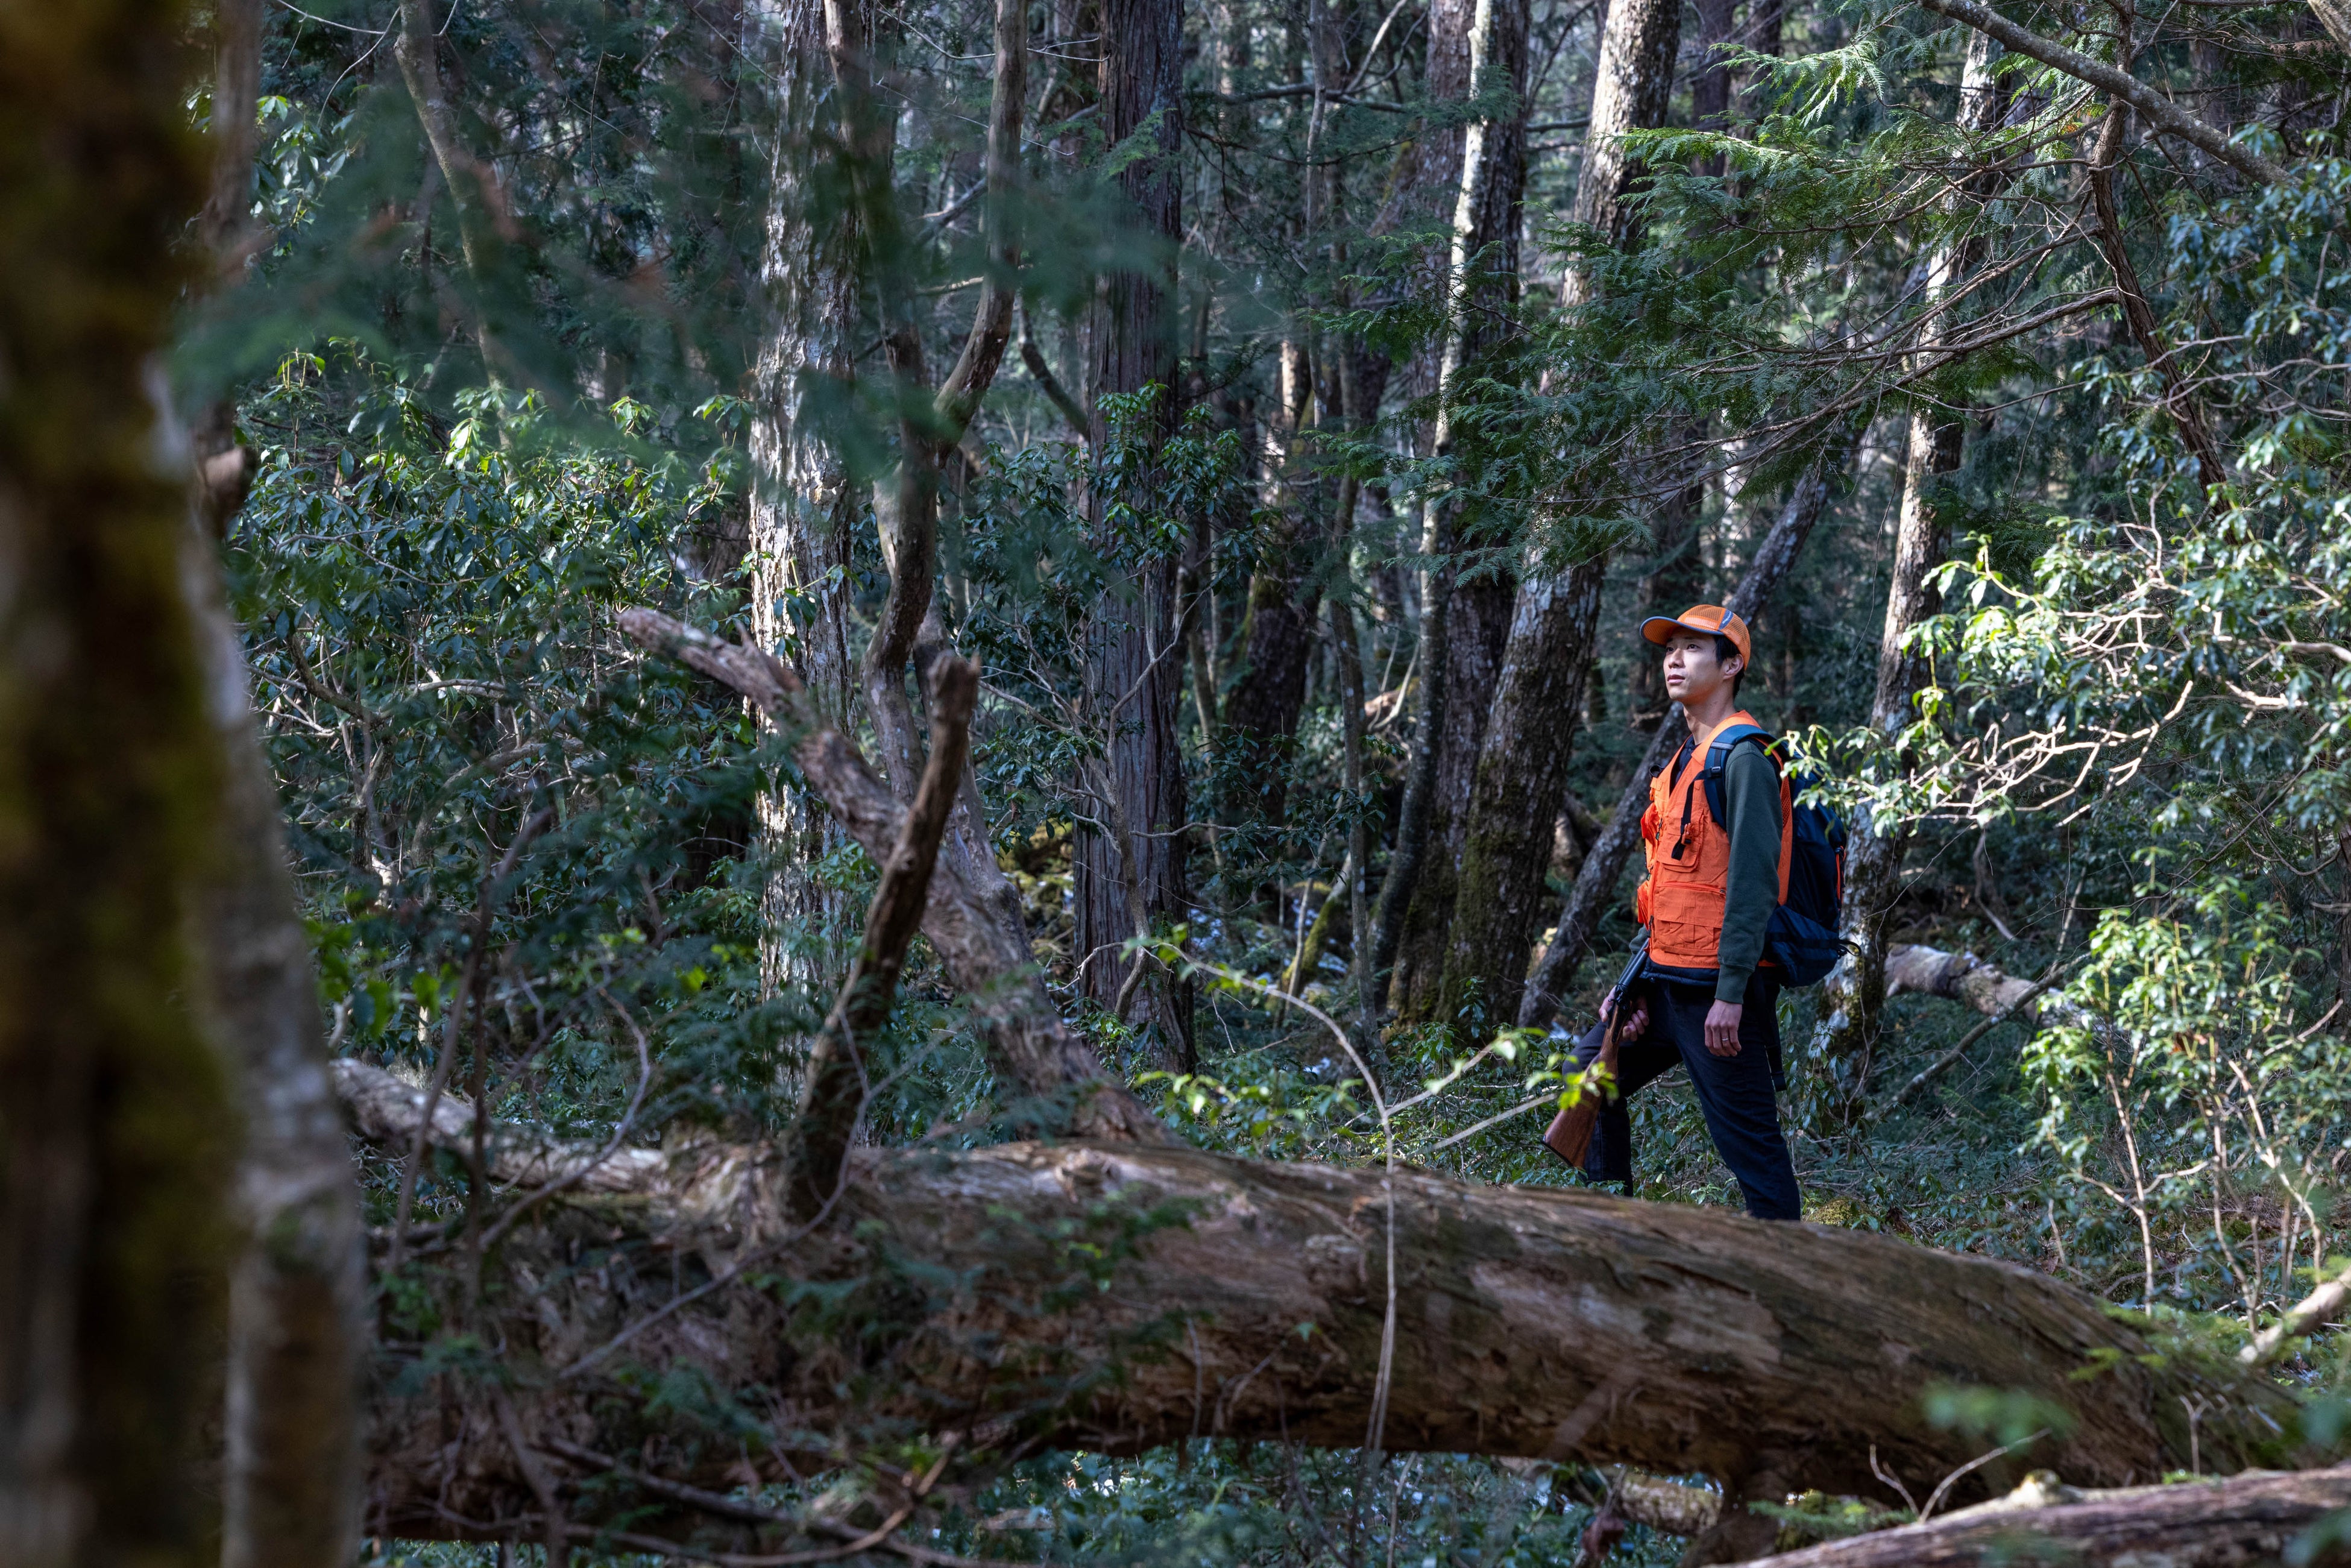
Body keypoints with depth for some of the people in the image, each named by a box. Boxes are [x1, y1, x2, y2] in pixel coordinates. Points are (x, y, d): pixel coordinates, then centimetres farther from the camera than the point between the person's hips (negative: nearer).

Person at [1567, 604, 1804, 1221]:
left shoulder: (1744, 758, -12)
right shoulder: (1684, 762, 18)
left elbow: (1753, 883, -18)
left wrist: (1731, 993, -22)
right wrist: (1640, 984, 12)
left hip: (1718, 987, -10)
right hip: (1670, 983, 10)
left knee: (1748, 1138, -7)